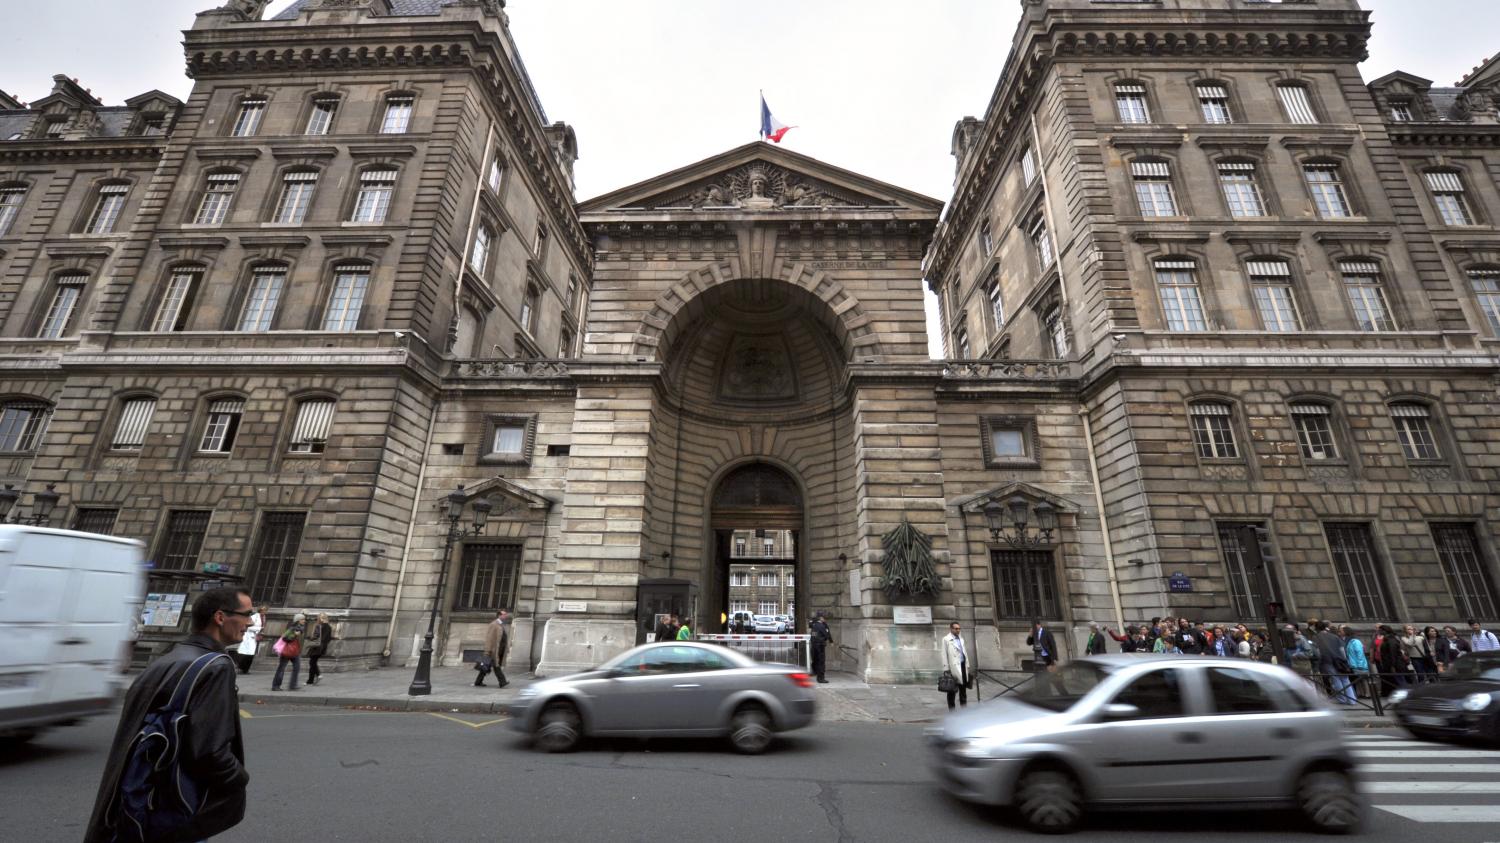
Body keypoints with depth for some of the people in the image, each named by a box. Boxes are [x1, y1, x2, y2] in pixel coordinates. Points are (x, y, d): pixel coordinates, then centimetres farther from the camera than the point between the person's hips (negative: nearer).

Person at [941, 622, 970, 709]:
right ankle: (952, 710, 8)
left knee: (963, 689, 11)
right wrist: (946, 668, -11)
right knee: (952, 690, 1)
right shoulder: (946, 639, -3)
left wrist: (967, 665, 14)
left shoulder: (961, 639, 17)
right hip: (954, 667, -6)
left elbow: (965, 652, 20)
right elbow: (944, 655, -6)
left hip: (962, 665, 6)